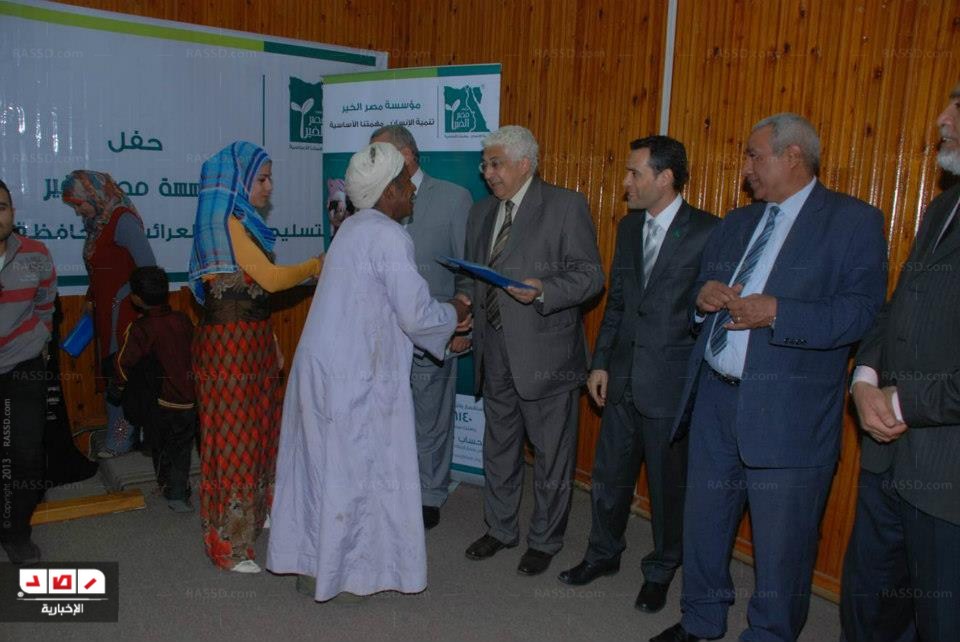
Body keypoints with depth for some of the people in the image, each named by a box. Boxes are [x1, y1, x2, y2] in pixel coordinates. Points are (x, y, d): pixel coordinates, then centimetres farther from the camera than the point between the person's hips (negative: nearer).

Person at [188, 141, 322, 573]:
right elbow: (271, 279, -18)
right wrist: (317, 266, -3)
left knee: (258, 428, 18)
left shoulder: (241, 222, 14)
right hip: (229, 342, -9)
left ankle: (253, 515, 36)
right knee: (233, 437, 0)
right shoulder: (226, 222, -15)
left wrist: (270, 343, 15)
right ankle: (228, 545, 13)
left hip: (251, 339, 9)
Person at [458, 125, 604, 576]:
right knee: (499, 446, 19)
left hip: (545, 353, -6)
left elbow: (590, 274, -11)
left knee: (550, 454, 7)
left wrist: (543, 291, -26)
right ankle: (500, 528, 38)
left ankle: (545, 540, 26)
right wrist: (465, 301, 1)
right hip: (494, 351, 7)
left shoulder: (566, 206, -7)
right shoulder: (481, 212, 13)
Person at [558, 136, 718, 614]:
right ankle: (604, 553, 39)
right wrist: (601, 362, 8)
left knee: (667, 484, 11)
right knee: (609, 475, 16)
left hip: (670, 382, -5)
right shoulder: (629, 227, 8)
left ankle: (660, 570, 34)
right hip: (623, 377, 6)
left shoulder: (707, 232, -12)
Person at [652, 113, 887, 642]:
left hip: (788, 414, -6)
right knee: (702, 522, 18)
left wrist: (776, 313, -23)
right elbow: (700, 290, 21)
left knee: (781, 544, 6)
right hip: (716, 399, 7)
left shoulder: (854, 221, -5)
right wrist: (703, 297, -2)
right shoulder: (735, 223, 15)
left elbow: (862, 312, -14)